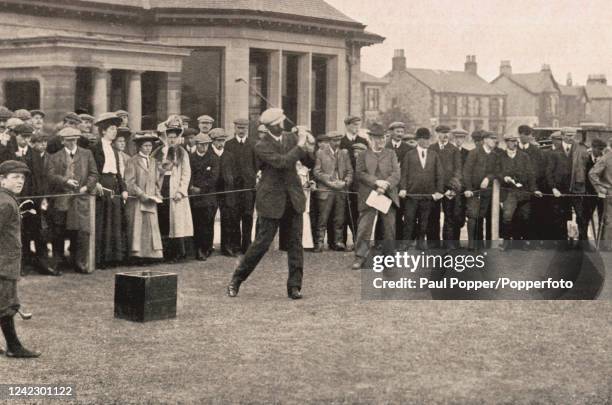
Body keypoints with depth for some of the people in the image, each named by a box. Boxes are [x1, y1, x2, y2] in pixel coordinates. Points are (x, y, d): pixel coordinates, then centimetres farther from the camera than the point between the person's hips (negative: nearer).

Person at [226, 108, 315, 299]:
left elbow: (310, 163, 7)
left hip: (293, 199, 5)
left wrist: (310, 147, -12)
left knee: (295, 244, 3)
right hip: (272, 200, -5)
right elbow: (281, 162, -26)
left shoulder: (292, 137, 5)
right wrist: (299, 146, -20)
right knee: (262, 243, 0)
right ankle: (236, 280, 16)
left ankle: (294, 287, 11)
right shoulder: (262, 146, -11)